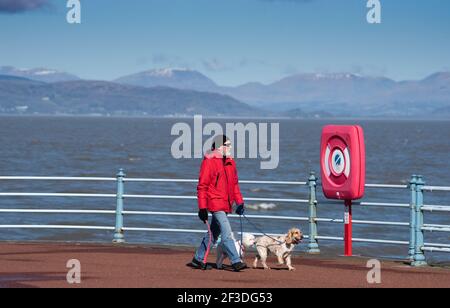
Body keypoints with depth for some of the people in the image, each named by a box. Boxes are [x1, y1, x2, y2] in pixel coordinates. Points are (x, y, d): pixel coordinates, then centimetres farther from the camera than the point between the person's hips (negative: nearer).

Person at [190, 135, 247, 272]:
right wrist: (202, 207, -12)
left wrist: (239, 202, 14)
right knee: (227, 233, -14)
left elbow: (235, 183, 22)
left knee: (214, 233, 14)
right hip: (215, 202, -8)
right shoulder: (209, 162, -9)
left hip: (226, 204, 8)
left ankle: (198, 259, 25)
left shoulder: (230, 162, 13)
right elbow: (202, 186, -9)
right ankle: (236, 261, -16)